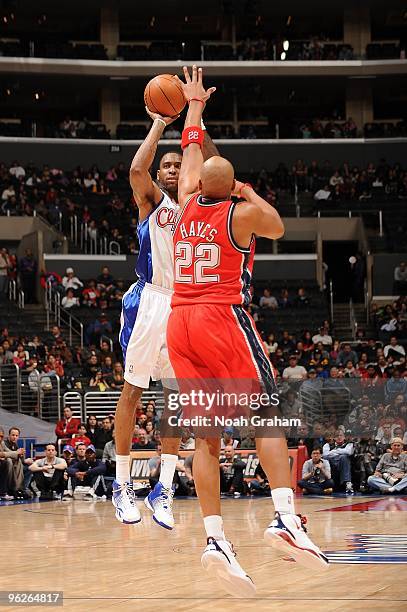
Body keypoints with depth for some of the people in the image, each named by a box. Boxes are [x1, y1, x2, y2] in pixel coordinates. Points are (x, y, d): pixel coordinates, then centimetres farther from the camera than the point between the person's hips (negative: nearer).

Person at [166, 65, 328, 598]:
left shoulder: (187, 206, 12)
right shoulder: (243, 213, -1)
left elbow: (192, 151, 29)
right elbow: (278, 228, 21)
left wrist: (195, 105, 41)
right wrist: (251, 194, 31)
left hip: (180, 324, 5)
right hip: (224, 319, -5)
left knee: (206, 437, -1)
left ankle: (215, 538, -14)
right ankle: (287, 518, -24)